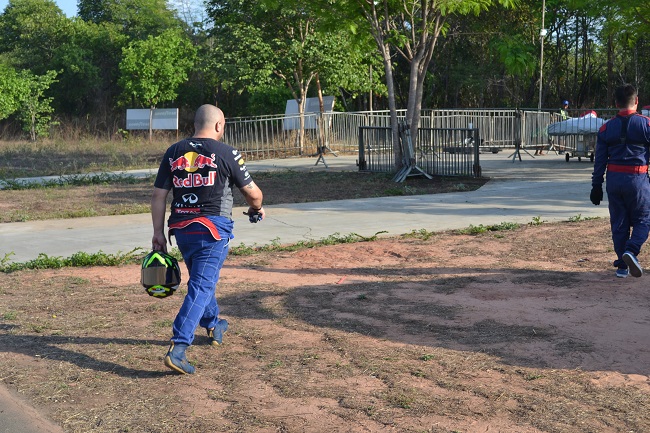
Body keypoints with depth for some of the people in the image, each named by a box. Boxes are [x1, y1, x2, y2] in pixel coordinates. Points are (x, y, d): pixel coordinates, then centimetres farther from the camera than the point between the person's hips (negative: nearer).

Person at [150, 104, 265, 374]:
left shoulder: (173, 152, 6)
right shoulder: (226, 153, -6)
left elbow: (158, 195, 5)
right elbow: (252, 192, -1)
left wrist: (158, 232, 10)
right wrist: (257, 209, 21)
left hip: (181, 228, 6)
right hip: (213, 229, -5)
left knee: (201, 280, 25)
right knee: (201, 287, -5)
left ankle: (213, 326, 45)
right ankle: (178, 348, -14)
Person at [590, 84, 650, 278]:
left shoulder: (606, 127, 4)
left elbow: (599, 160, 5)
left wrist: (596, 186, 10)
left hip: (613, 180, 3)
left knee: (619, 223, 11)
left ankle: (622, 266, 14)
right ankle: (631, 250, -18)